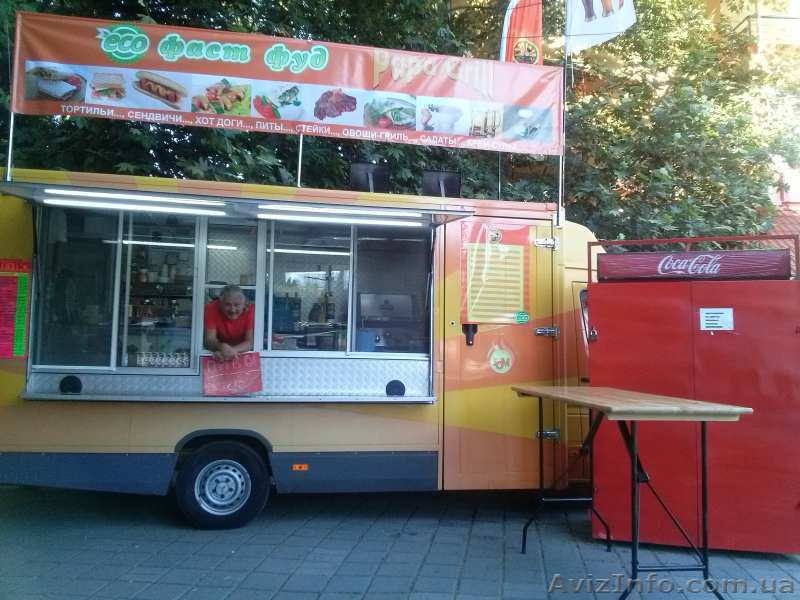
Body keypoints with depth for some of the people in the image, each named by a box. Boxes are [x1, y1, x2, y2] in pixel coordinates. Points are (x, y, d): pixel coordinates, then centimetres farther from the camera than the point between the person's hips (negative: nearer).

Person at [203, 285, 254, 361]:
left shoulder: (250, 310, -20)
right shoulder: (212, 308, -19)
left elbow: (250, 342, -22)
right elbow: (209, 340, -23)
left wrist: (232, 350, -39)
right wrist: (222, 347, -44)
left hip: (243, 355, 1)